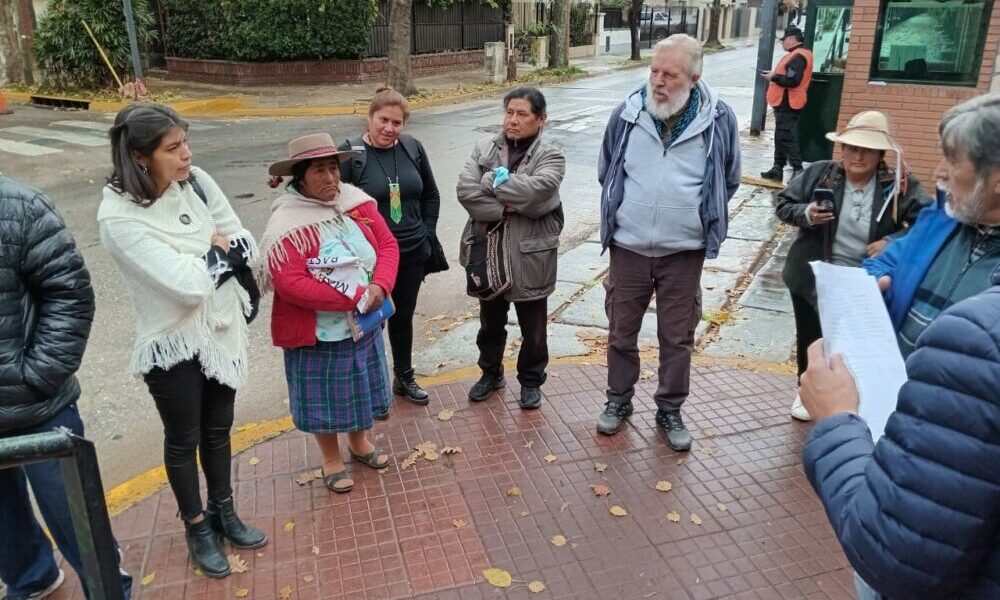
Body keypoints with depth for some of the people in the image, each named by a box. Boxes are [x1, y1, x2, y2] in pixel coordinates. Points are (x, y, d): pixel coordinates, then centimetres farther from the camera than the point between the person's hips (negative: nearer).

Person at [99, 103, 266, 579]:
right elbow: (187, 284, -28)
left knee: (218, 430, 21)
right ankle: (196, 527, 38)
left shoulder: (197, 182, -7)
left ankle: (224, 513, 43)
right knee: (183, 441, 16)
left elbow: (246, 246, -3)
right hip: (172, 343, -5)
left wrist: (212, 257, -19)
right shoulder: (118, 215, -23)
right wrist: (220, 253, -13)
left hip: (223, 328, 5)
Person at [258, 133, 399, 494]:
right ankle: (332, 460, 35)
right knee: (324, 396, 12)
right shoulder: (288, 223, -20)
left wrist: (379, 287, -20)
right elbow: (290, 284, -26)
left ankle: (359, 443, 46)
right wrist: (353, 297, -26)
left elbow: (387, 245, -1)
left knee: (359, 386, 22)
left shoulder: (357, 202, -3)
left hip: (364, 324, 5)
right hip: (318, 333, -5)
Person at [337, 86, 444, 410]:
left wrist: (427, 234, 5)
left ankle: (404, 377, 37)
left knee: (403, 316, 19)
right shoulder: (350, 153, -10)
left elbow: (431, 195, 12)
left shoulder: (413, 148, 2)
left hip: (412, 254, 4)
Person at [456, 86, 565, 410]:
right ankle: (491, 373, 42)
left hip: (530, 255, -3)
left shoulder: (550, 156, -6)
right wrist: (504, 210, -20)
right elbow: (465, 190, -12)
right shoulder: (484, 148, 2)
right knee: (490, 321, 21)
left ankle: (531, 381, 34)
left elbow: (536, 191, -25)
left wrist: (494, 179, -15)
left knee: (533, 327, 13)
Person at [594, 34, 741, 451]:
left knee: (677, 338, 10)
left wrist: (697, 215, 9)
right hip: (628, 248, 1)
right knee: (621, 332, 13)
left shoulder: (718, 120, -9)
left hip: (684, 252, -1)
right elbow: (606, 173, 12)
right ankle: (618, 400, 32)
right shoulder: (627, 114, -5)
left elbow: (728, 181, 8)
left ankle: (670, 411, 28)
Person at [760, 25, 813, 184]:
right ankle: (778, 168, 23)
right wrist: (775, 75, 8)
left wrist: (774, 77, -14)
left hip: (787, 104, -11)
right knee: (781, 136, 15)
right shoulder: (796, 54, 17)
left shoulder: (798, 56, -16)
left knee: (787, 137, -12)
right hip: (785, 102, 11)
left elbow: (793, 80, -24)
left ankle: (798, 170, -12)